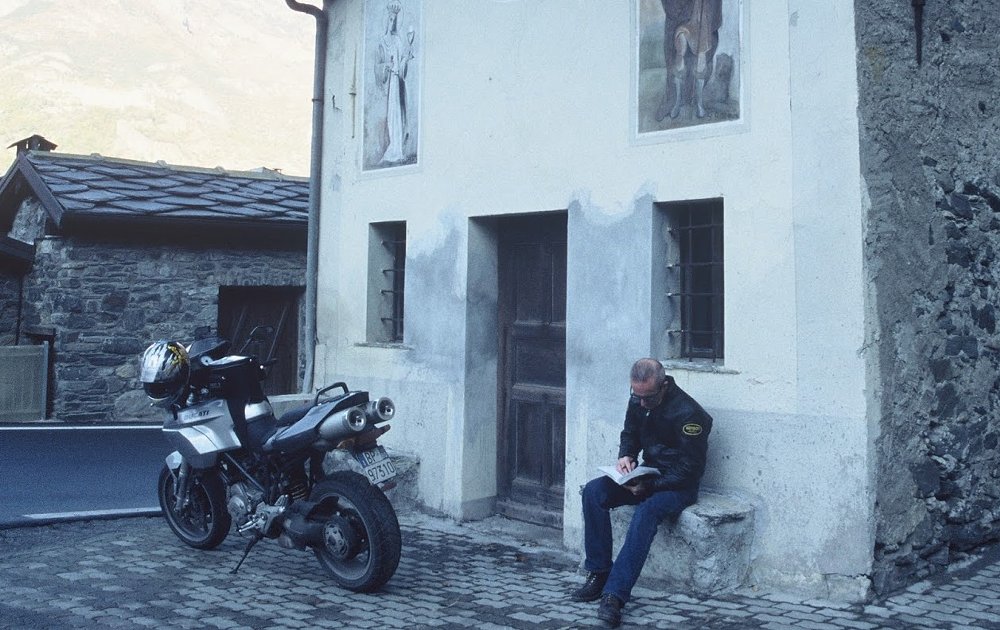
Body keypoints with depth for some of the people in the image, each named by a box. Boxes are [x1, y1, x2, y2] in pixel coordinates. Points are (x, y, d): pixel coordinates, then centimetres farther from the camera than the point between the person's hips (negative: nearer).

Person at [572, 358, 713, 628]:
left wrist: (648, 486, -27)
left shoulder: (688, 413, -22)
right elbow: (630, 434, 17)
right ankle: (599, 574, -13)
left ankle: (614, 595, -39)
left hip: (679, 485, -7)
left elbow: (690, 470, -20)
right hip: (647, 475, 7)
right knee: (594, 491, -16)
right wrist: (625, 456, -7)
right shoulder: (638, 402, -1)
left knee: (647, 511, -37)